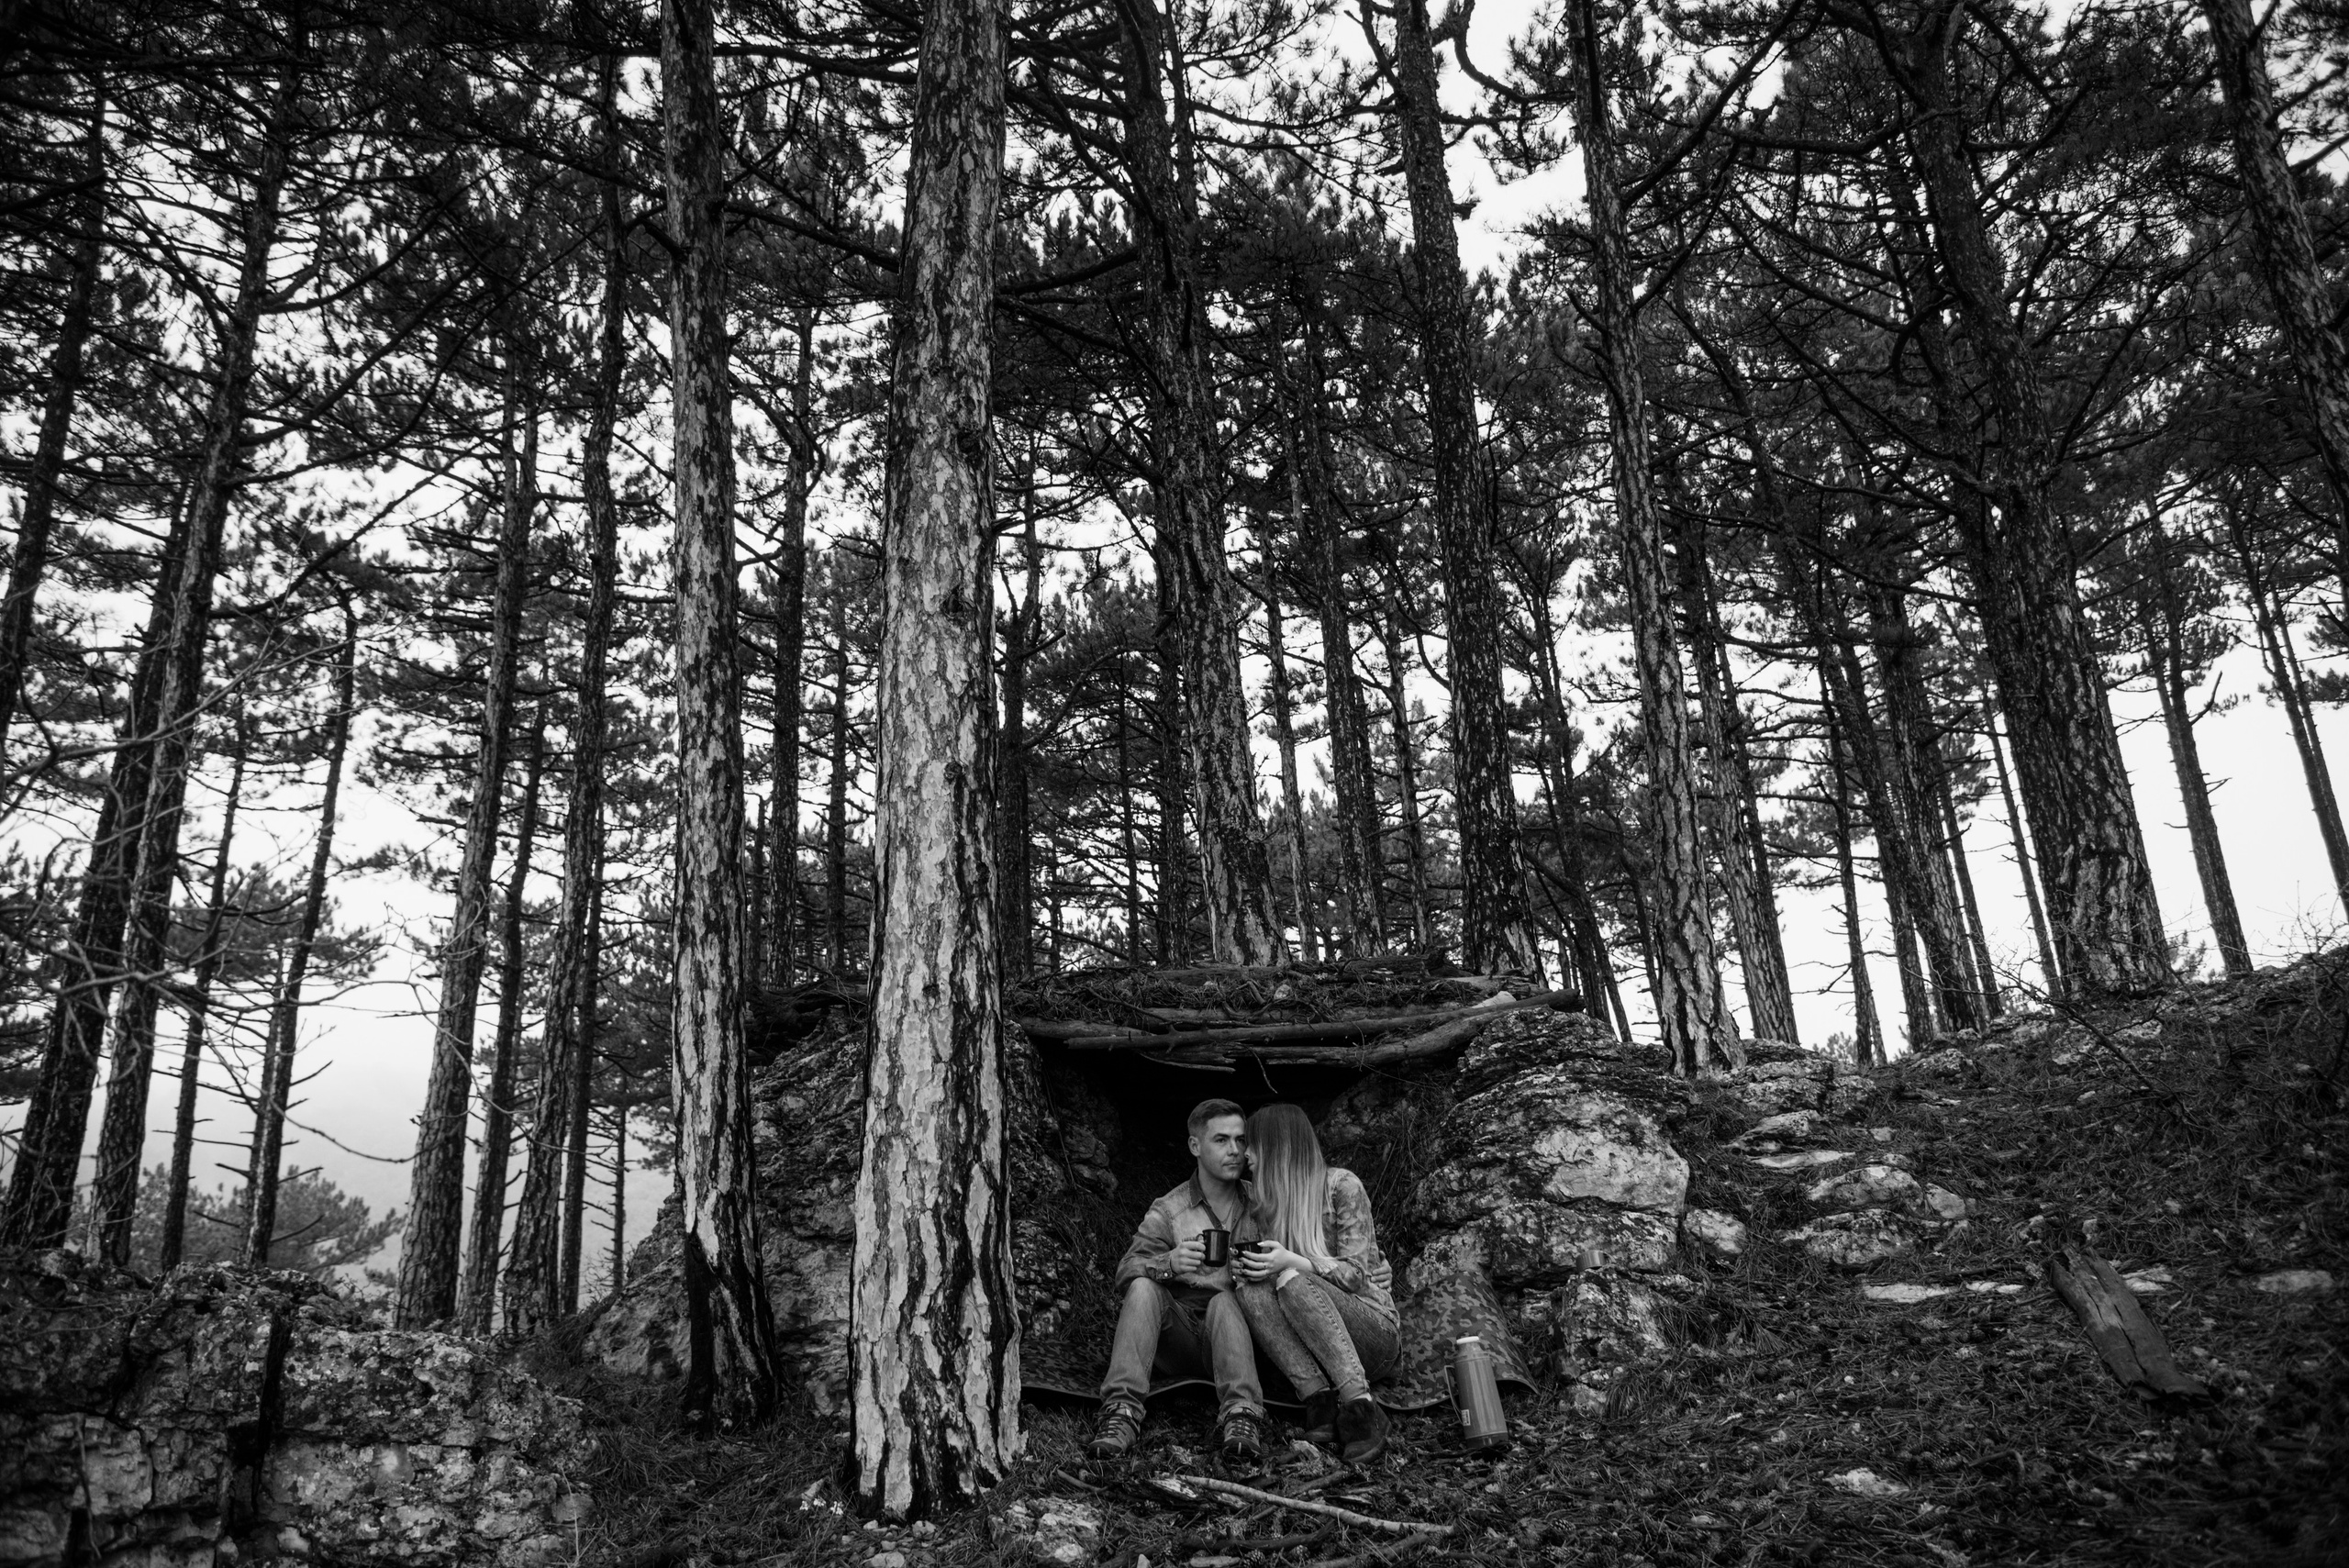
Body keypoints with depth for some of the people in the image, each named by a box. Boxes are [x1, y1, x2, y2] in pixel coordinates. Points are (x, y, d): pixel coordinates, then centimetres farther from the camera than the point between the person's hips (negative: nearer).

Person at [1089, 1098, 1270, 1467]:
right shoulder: (1168, 1212, 6)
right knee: (1144, 1288, -28)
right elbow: (1125, 1273, -6)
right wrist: (1168, 1263, -28)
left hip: (1234, 1333, 0)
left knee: (1223, 1300, -32)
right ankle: (1121, 1410, -36)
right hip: (1179, 1338, 0)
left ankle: (1240, 1417, -47)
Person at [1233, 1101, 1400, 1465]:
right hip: (1310, 1346, 4)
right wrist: (1243, 1267, -13)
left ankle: (1359, 1405, -34)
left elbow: (1354, 1275, -11)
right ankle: (1319, 1399, -32)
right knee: (1251, 1291, -23)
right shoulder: (1260, 1203, 11)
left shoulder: (1341, 1186, -5)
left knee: (1292, 1282, -31)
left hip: (1375, 1334, -4)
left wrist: (1293, 1263, -26)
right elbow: (1254, 1265, 10)